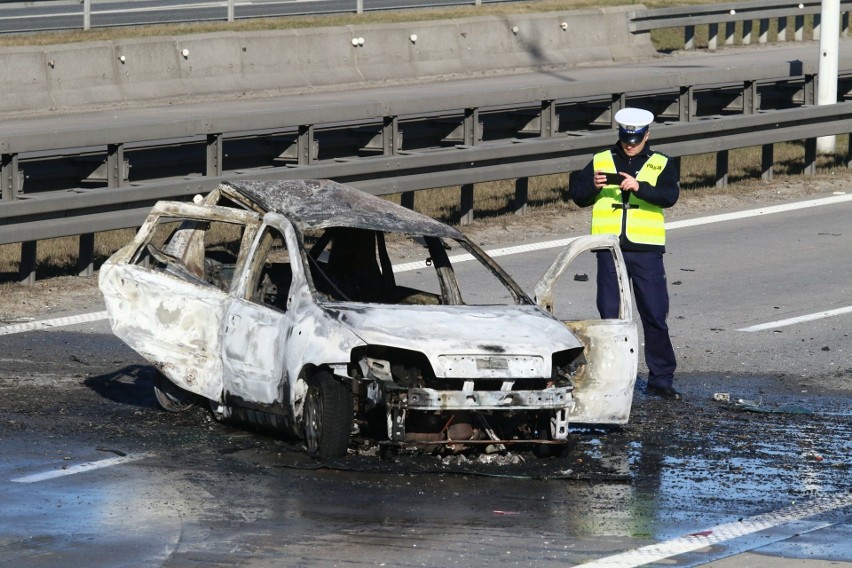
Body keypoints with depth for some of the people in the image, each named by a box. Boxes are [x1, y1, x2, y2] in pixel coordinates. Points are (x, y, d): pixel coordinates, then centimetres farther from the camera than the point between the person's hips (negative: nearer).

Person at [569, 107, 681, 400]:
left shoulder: (661, 165, 7)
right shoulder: (601, 161, 11)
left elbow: (669, 195, -10)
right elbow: (577, 194, 8)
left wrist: (639, 187, -26)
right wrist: (592, 185, -14)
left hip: (646, 251, -1)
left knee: (655, 316, -1)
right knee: (609, 315, 6)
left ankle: (661, 378, 5)